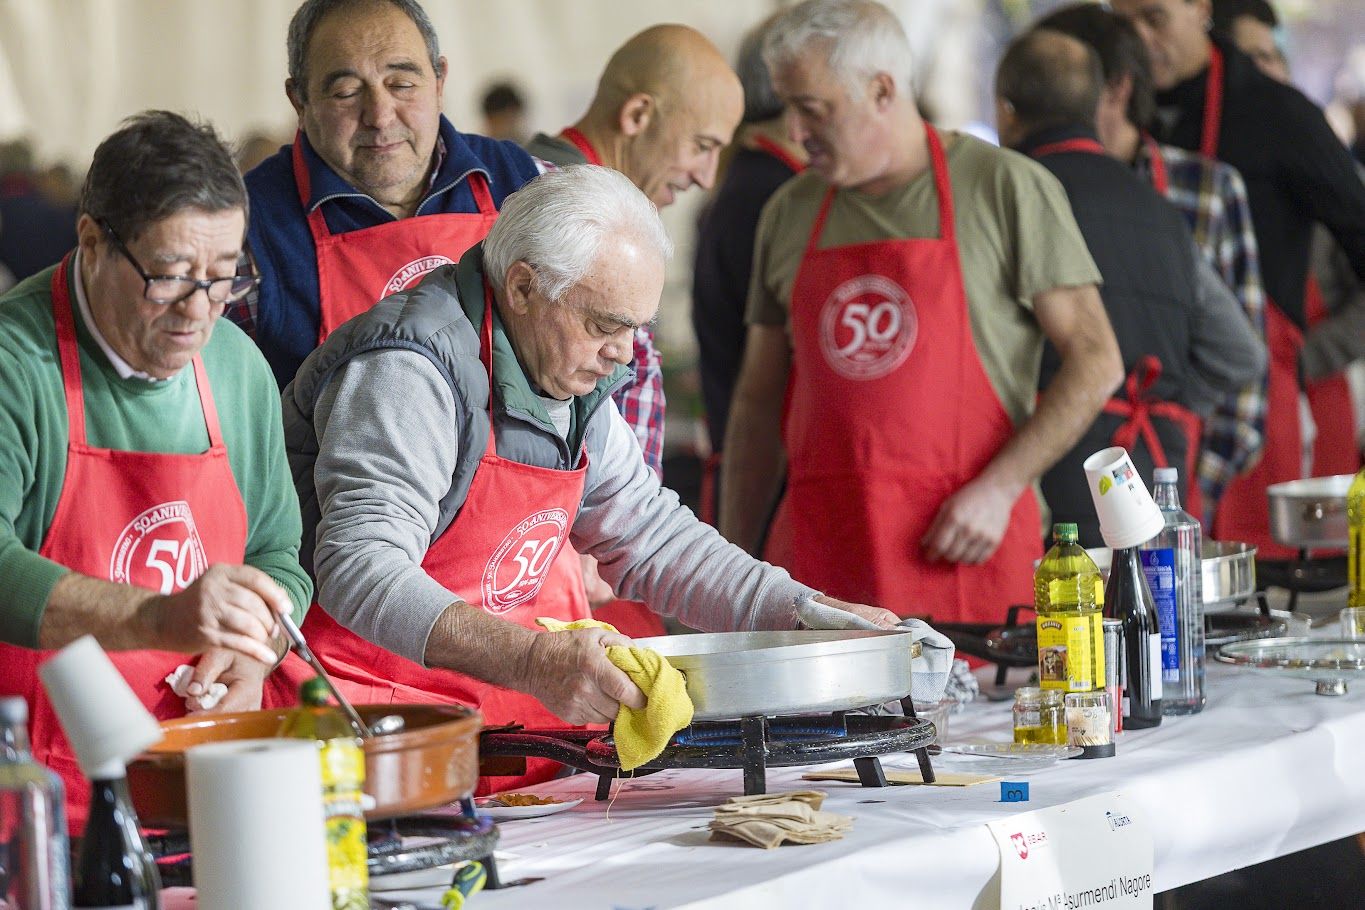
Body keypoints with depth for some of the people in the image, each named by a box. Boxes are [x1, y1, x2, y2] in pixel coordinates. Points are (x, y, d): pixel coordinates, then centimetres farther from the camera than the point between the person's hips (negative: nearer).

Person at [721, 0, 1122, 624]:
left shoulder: (1006, 188, -2)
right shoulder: (789, 215, 13)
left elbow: (1095, 362, -3)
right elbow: (758, 400, 18)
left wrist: (999, 488, -13)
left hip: (964, 549, -4)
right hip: (819, 555, 4)